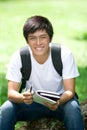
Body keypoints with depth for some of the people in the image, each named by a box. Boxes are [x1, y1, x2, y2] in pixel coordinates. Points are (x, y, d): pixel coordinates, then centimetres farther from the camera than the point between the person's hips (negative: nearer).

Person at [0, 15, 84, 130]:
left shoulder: (65, 54, -20)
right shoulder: (18, 57, -16)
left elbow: (69, 91, -20)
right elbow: (11, 92, -19)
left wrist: (58, 102, -44)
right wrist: (23, 97, -44)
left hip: (59, 100, -1)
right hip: (32, 100, 1)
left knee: (73, 108, -34)